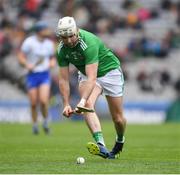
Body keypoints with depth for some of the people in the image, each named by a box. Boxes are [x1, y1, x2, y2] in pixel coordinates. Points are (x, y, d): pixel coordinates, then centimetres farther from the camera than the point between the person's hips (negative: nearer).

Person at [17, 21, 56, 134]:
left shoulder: (49, 44, 4)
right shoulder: (29, 42, -8)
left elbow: (52, 57, 19)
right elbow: (20, 56, -4)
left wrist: (53, 62, -3)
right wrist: (27, 64, -21)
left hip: (45, 75, 1)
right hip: (32, 75, -1)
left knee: (43, 101, -15)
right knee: (34, 103, 0)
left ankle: (46, 122, 8)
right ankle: (35, 125, 21)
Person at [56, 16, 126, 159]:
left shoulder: (89, 42, -36)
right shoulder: (61, 50, -17)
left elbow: (92, 78, -42)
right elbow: (64, 79, -10)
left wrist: (82, 101, -51)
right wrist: (66, 104, -19)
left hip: (109, 71, -4)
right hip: (86, 74, 4)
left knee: (118, 118, 1)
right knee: (88, 105, -27)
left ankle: (120, 141, 36)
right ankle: (101, 145, -38)